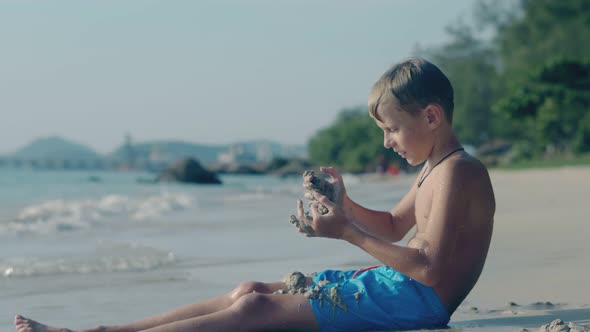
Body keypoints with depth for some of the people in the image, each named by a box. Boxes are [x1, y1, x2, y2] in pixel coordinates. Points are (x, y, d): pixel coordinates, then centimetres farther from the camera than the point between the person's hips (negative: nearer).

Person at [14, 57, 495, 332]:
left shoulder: (458, 173, -16)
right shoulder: (434, 169, 16)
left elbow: (429, 267, -25)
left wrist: (347, 233, -21)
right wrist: (343, 204, 8)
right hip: (394, 285, 10)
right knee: (251, 291, 4)